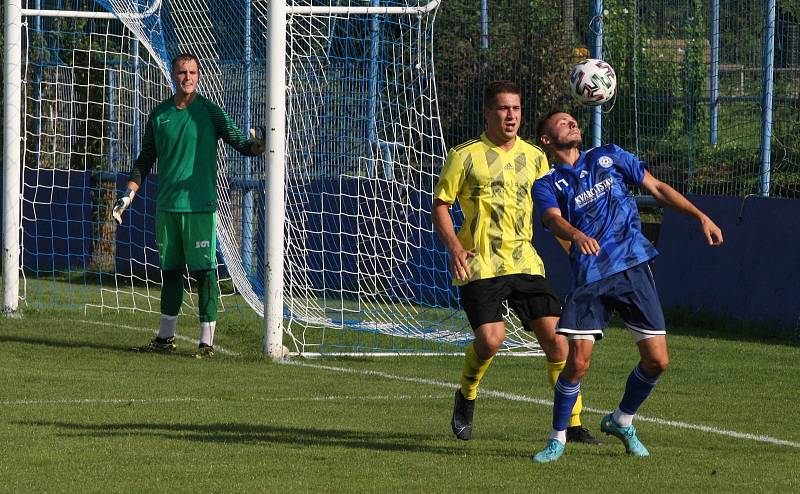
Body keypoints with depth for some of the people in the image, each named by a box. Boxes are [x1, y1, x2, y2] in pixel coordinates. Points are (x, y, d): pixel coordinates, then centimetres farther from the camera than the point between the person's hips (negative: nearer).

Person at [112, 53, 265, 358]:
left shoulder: (209, 112, -1)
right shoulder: (159, 115, 10)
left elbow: (239, 142, -4)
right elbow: (145, 160, 18)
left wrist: (257, 146, -26)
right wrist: (128, 195, 11)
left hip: (199, 206, -4)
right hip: (166, 206, 4)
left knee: (204, 272, -6)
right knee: (170, 272, 12)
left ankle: (207, 341, -4)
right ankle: (165, 338, 21)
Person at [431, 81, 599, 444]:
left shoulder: (534, 157, 11)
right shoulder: (465, 156, -2)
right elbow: (440, 206, 1)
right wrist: (454, 247, -14)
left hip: (525, 263, 4)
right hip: (480, 266, -4)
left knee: (555, 336, -6)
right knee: (490, 338, -20)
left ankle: (573, 424, 3)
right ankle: (466, 396, 12)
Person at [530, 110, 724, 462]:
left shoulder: (609, 157, 14)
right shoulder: (547, 185, 5)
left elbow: (657, 189, 18)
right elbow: (554, 220, -16)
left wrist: (700, 217, 8)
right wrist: (577, 235, -39)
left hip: (633, 268, 3)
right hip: (589, 278, -3)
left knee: (656, 360, -2)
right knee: (577, 363, -13)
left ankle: (622, 421, 24)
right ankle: (557, 440, 6)